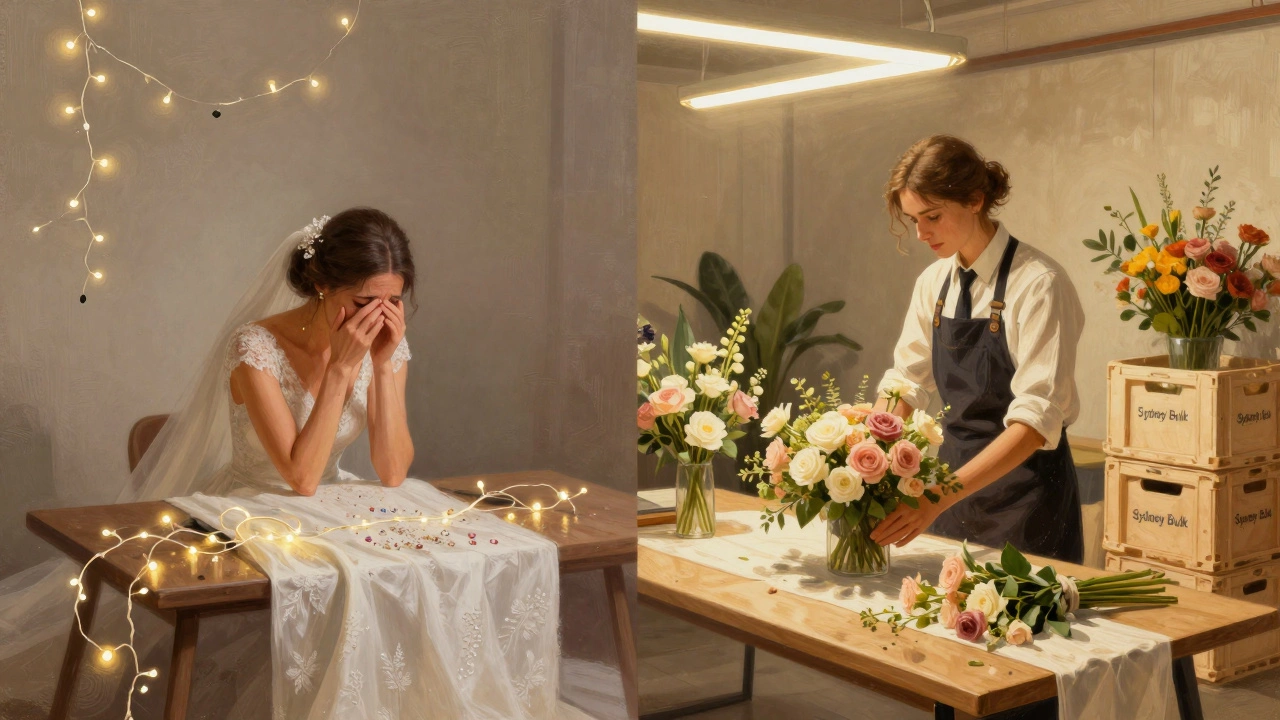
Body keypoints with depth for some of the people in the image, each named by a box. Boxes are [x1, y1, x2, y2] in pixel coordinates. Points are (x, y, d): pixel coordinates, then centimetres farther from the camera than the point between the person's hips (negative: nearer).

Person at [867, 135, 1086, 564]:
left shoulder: (1037, 284, -17)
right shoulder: (934, 283, 3)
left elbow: (1036, 420, -24)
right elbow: (905, 383, 6)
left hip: (1023, 488, -6)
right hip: (954, 472, 6)